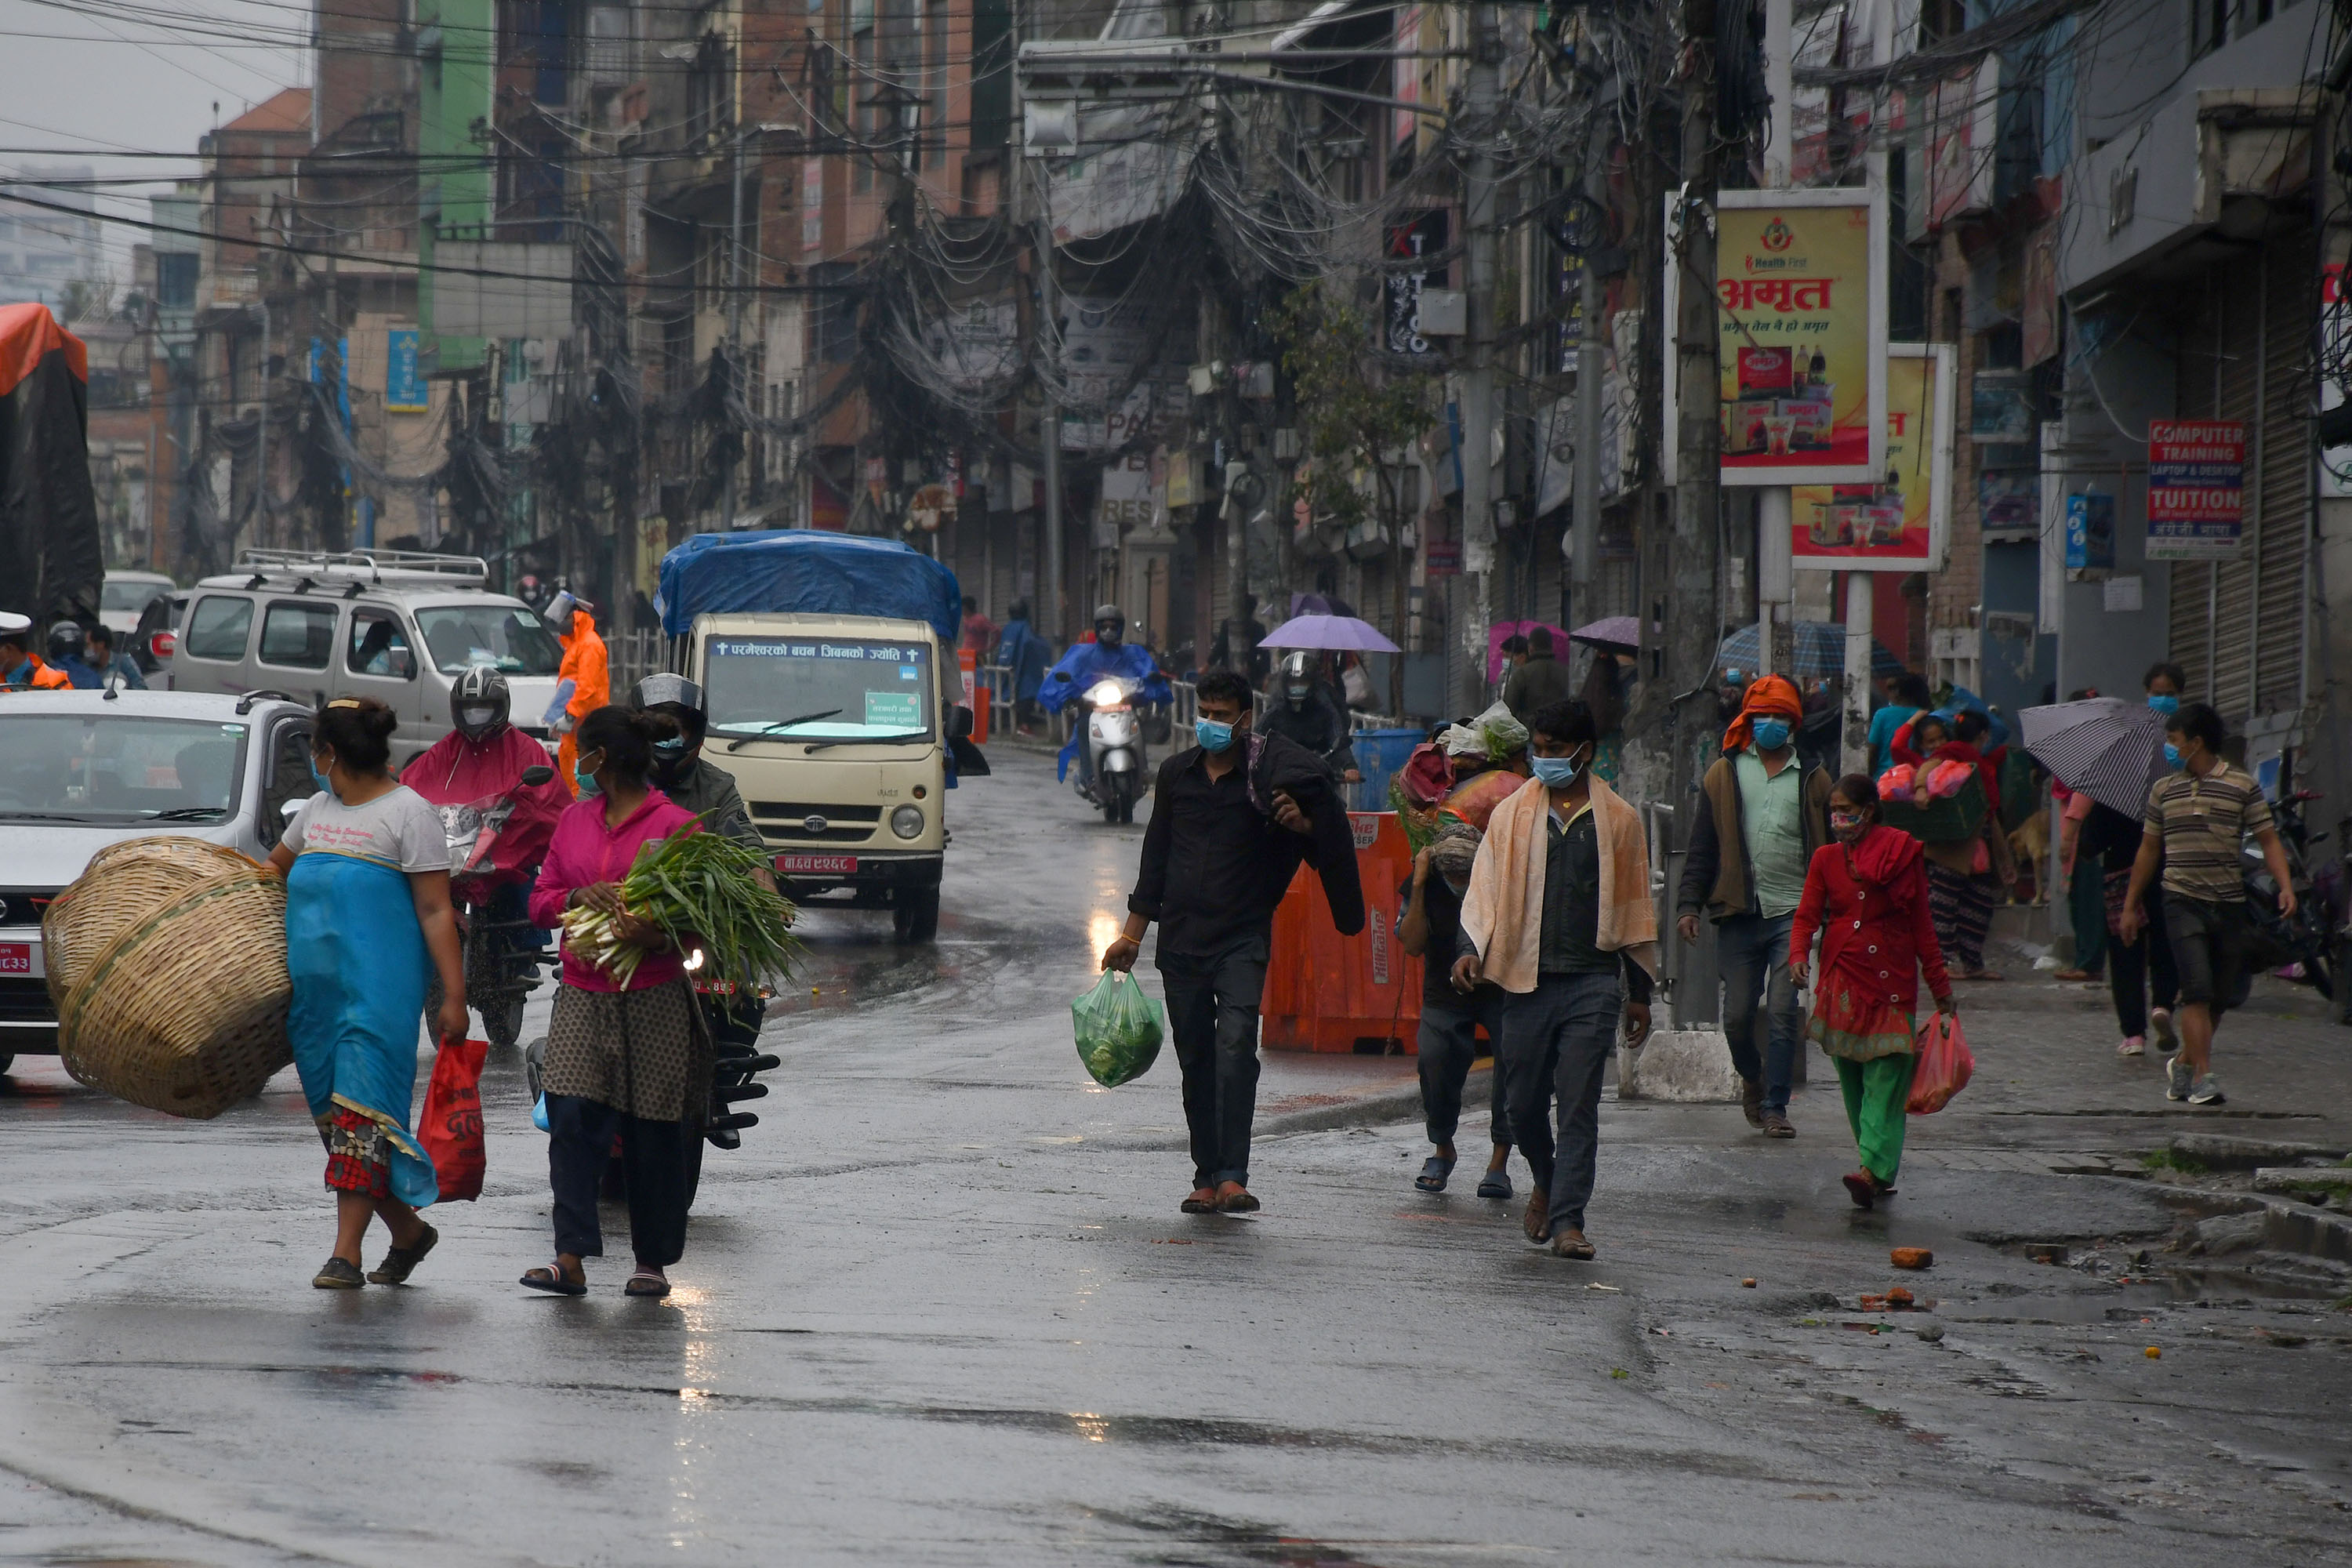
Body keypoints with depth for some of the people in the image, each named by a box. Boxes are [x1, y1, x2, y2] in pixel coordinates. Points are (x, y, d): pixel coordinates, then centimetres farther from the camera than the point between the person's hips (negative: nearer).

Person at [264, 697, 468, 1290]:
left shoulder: (407, 812, -5)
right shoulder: (318, 809, 17)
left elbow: (436, 912, -9)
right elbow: (274, 871, 35)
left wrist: (454, 997, -14)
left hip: (378, 986, -7)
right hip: (313, 986, 7)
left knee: (359, 1112, -13)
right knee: (330, 1112, 6)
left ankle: (346, 1254, -15)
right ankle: (407, 1231, 21)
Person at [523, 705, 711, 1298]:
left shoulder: (674, 825, -5)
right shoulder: (575, 819, 13)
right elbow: (540, 901, 15)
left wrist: (657, 938, -25)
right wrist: (577, 897, -7)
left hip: (653, 999, -4)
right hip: (582, 998, 4)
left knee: (652, 1136, 3)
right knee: (572, 1121, -10)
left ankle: (652, 1262, 15)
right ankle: (571, 1259, -13)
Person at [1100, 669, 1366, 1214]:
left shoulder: (1268, 773, -2)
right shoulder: (1176, 773, 10)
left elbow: (1325, 839, 6)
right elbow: (1156, 856, 18)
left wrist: (1299, 823, -17)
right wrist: (1132, 934, 18)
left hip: (1242, 939, -4)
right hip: (1181, 939, 4)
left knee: (1236, 1043, -20)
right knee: (1195, 1060, 5)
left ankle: (1233, 1177, -26)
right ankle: (1207, 1176, 12)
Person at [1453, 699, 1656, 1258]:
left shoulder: (1618, 821, 7)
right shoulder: (1512, 814, 9)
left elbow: (1634, 908, 12)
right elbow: (1484, 891, 9)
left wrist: (1639, 992, 12)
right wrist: (1469, 949, -8)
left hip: (1593, 984, -2)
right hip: (1527, 980, 2)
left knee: (1579, 1105, -8)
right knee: (1521, 1102, 6)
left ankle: (1567, 1221, -9)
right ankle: (1546, 1181, 35)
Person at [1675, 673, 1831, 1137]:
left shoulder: (1812, 781, 10)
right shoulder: (1723, 776, 11)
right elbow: (1702, 847, 10)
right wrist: (1689, 905, 1)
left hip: (1792, 912, -1)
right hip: (1739, 913, 1)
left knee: (1783, 1012, -8)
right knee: (1737, 1015, 2)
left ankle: (1774, 1106, -1)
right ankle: (1753, 1078, 31)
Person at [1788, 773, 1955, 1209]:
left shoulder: (1902, 855, 2)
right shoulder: (1826, 859, 8)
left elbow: (1921, 925, 4)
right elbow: (1807, 916, 3)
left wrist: (1940, 987, 4)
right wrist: (1799, 955, -16)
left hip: (1891, 980, -3)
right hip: (1841, 982, 3)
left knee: (1885, 1077, -6)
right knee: (1852, 1078, 1)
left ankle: (1874, 1170, -15)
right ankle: (1880, 1172, 7)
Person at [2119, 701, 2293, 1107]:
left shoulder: (2242, 786, 1)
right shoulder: (2163, 791, 9)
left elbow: (2268, 840, 1)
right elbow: (2149, 849, 17)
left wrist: (2285, 886, -14)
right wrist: (2131, 905, 18)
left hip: (2230, 904, 0)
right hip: (2183, 902, 0)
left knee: (2222, 996, 6)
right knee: (2197, 990, -14)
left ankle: (2184, 1062, 26)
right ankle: (2203, 1078, -16)